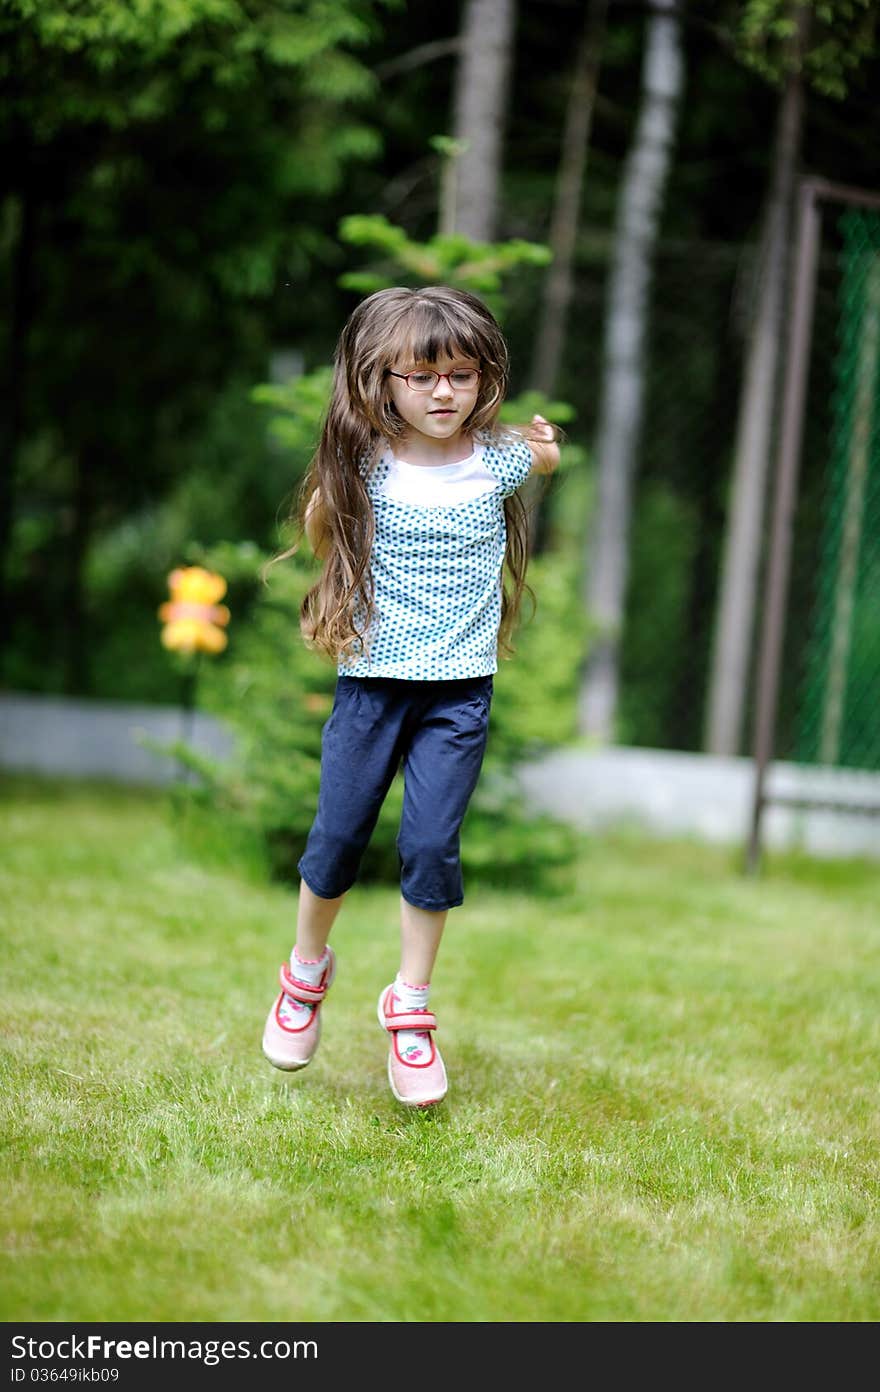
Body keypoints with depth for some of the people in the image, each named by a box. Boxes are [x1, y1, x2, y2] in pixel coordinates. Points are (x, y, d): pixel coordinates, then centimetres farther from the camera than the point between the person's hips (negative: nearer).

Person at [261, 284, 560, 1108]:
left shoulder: (496, 460, -2)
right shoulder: (363, 467, -7)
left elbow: (550, 453, 21)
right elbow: (320, 532, 10)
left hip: (461, 686, 0)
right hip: (373, 677, 0)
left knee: (431, 845, -4)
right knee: (337, 836, 6)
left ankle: (410, 1005, 14)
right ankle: (306, 971, 32)